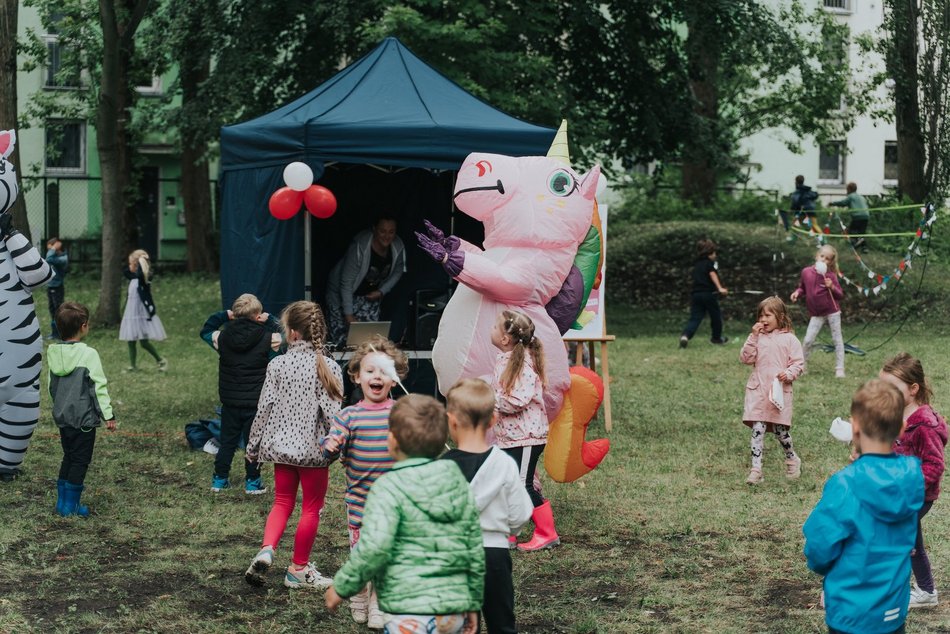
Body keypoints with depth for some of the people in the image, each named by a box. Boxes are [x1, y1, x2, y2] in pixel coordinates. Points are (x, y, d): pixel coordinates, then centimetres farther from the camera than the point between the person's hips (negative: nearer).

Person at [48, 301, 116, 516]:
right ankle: (70, 505, 6)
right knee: (80, 460, 4)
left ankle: (62, 501, 22)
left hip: (62, 416, 6)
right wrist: (108, 414, -9)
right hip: (84, 417, -6)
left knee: (68, 457, 19)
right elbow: (99, 386, -14)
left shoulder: (53, 353, 3)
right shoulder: (89, 354, -16)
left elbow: (52, 387, 12)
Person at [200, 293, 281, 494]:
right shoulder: (265, 340, -14)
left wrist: (223, 315, 11)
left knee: (227, 440, 16)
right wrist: (269, 319, 5)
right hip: (256, 401, -3)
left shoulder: (223, 338, -6)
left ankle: (219, 479, 21)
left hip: (230, 401, 3)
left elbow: (205, 330, 14)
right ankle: (252, 481, 13)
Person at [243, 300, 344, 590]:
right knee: (311, 508, 12)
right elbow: (333, 412, -13)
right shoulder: (329, 367, -11)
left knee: (282, 502, 19)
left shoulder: (277, 365, -6)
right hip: (313, 447, -2)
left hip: (281, 444, 2)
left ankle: (266, 550, -4)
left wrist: (253, 445, 6)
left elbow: (265, 407, -4)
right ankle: (299, 569, 20)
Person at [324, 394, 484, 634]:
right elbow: (475, 548, 13)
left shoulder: (390, 488, -9)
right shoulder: (458, 481, 10)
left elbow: (373, 549, -20)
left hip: (414, 613, -7)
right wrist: (473, 604, 22)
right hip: (456, 610, 7)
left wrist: (341, 587, -6)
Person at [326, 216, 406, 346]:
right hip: (341, 294, -5)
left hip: (370, 295, 5)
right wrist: (348, 315, -28)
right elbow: (346, 283, -27)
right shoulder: (359, 248, -30)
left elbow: (397, 271, 6)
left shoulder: (398, 248, -15)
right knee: (340, 340, -10)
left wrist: (381, 292, -8)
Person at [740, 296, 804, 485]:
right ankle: (756, 469, -7)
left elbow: (798, 363, 0)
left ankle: (792, 459, 30)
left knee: (780, 430, 3)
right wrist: (753, 336, -6)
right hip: (758, 390, 2)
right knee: (757, 430, -6)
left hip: (779, 391, -2)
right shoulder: (757, 338, 9)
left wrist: (789, 374, -18)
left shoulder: (789, 339, 2)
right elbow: (745, 358, 0)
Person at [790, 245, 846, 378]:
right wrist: (797, 292, -6)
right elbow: (803, 287, 14)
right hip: (816, 314, 1)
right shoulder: (806, 272, -4)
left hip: (832, 311, -1)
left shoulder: (831, 276, -9)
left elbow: (840, 295, -5)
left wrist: (832, 287, -23)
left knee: (837, 340, 4)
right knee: (808, 340, -3)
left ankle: (840, 368, 10)